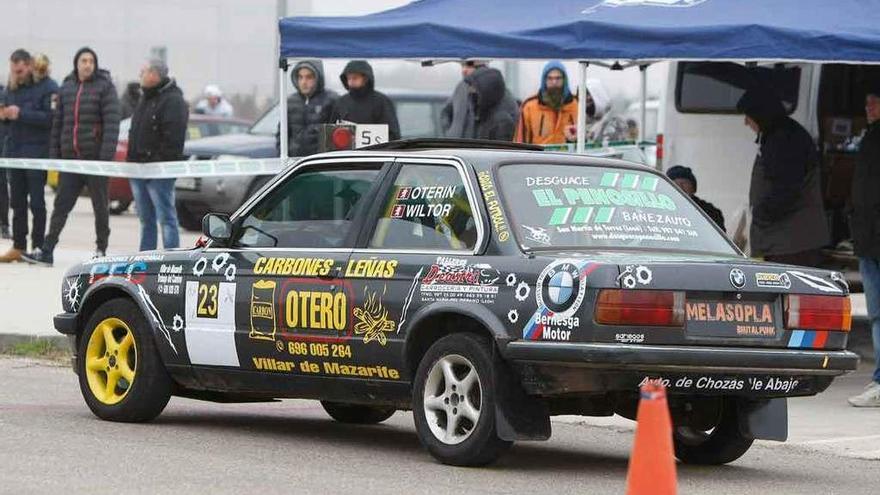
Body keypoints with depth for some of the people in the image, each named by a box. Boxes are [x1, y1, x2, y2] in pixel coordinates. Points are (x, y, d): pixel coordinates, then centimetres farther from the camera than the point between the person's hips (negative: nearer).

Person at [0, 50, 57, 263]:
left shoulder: (48, 87, -8)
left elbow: (51, 118, -18)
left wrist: (21, 114, -20)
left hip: (36, 150, -7)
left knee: (36, 202, -3)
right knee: (17, 202, 8)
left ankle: (37, 247, 1)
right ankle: (18, 247, 12)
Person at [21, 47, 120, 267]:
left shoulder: (104, 87, -3)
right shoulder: (66, 88, 12)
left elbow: (112, 122, -10)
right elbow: (58, 123, 15)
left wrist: (106, 156, -18)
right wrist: (54, 154, 8)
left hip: (95, 157, -4)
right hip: (70, 158, 4)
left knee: (100, 206, 6)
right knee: (61, 205, 1)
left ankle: (101, 250, 16)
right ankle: (46, 252, -2)